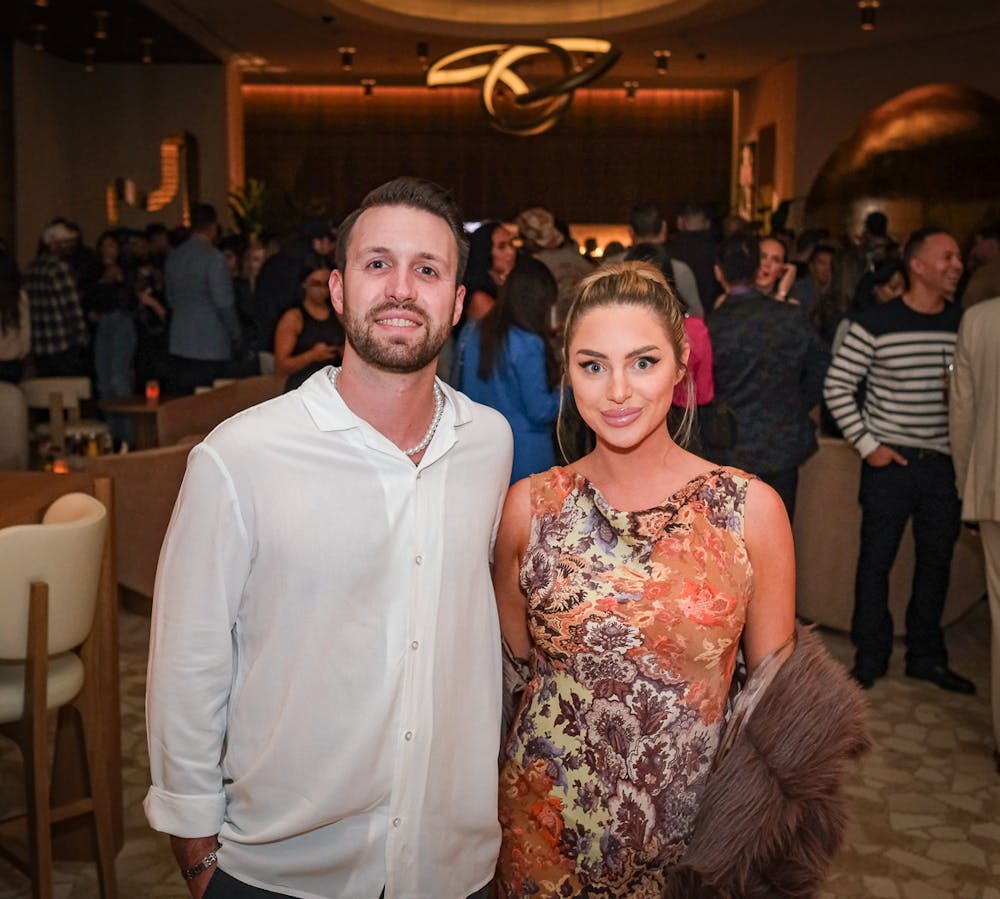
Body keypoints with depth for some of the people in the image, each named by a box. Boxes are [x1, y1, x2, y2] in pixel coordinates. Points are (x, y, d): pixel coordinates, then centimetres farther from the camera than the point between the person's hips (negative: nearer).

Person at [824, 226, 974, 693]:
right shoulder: (875, 323, -8)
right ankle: (870, 657, 22)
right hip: (891, 462, -4)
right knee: (876, 560, 6)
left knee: (936, 562, 13)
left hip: (945, 462, 4)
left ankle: (926, 656, 30)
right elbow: (836, 386, -6)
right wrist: (867, 444, -9)